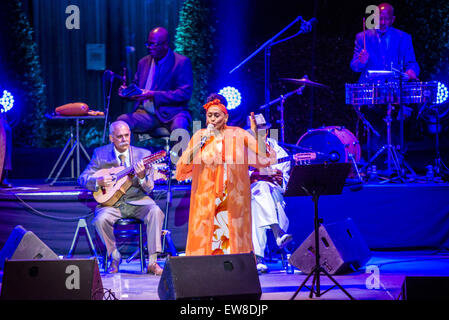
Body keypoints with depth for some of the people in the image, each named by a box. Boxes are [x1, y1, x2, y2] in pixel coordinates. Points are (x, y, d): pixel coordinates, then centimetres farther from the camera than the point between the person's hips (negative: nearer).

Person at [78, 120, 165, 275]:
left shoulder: (143, 154, 1)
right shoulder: (100, 154, 2)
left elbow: (149, 188, -3)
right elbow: (83, 178, 2)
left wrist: (142, 177, -26)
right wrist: (98, 181, -20)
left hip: (137, 201, 0)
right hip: (112, 203, 0)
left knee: (155, 212, -30)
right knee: (101, 219, -31)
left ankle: (152, 262, -25)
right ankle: (115, 257, -5)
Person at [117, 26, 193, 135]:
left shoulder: (182, 62, -2)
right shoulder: (144, 62, 17)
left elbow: (185, 93, -11)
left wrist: (153, 95, -18)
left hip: (171, 114, -5)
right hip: (146, 113, 5)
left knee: (178, 126, -39)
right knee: (121, 121, -23)